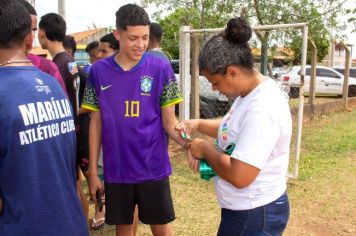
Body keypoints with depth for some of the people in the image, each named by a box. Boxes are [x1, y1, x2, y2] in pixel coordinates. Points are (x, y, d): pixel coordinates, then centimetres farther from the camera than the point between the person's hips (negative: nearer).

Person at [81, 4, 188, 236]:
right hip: (116, 169, 2)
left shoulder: (160, 67, -7)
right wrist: (93, 169, 3)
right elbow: (96, 123, 3)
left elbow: (169, 122, -5)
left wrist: (189, 142, -25)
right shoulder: (99, 71, -2)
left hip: (153, 166, -1)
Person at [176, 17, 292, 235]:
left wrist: (205, 149, -18)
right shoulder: (250, 93, 2)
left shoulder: (261, 109, -30)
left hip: (254, 215, -9)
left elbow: (239, 175, -33)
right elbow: (233, 128, 18)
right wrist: (197, 124, 2)